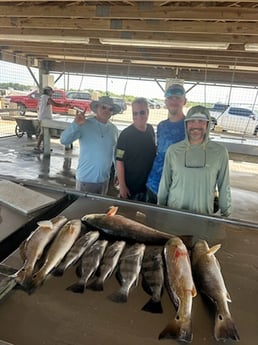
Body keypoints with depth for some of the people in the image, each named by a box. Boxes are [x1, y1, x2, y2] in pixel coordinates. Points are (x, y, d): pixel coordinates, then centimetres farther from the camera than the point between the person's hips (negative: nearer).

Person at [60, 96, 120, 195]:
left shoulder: (114, 129, 2)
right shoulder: (84, 125, -11)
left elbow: (116, 153, 11)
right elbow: (64, 141, -17)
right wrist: (76, 124, -30)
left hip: (104, 179, 4)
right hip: (85, 179, -4)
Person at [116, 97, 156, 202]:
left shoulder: (151, 130, 0)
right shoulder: (126, 134, -17)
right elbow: (119, 161, -16)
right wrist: (122, 186, -17)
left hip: (148, 184, 5)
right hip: (130, 186, -5)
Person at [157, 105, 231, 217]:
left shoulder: (220, 152, -8)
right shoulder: (173, 150, -7)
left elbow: (224, 186, 0)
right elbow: (164, 183, 1)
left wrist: (225, 214, 5)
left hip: (204, 215, 0)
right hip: (173, 213, 1)